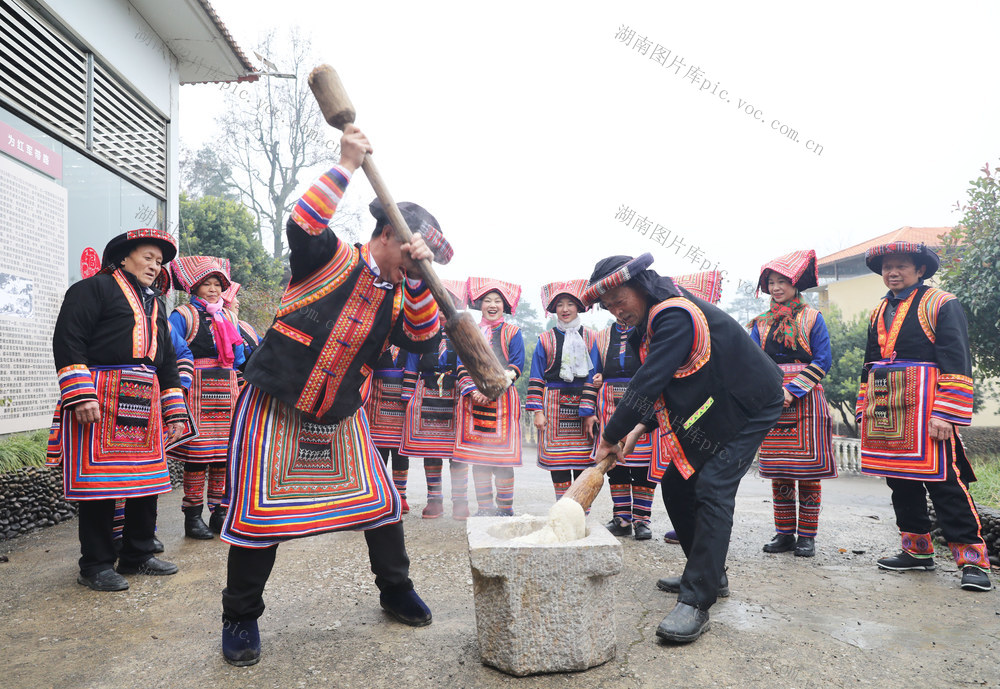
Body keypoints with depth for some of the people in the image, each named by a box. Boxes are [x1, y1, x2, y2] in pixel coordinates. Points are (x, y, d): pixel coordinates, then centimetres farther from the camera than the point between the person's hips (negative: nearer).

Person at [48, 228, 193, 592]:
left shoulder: (156, 303, 23)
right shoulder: (95, 288, 0)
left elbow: (167, 360, 24)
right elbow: (68, 340, -10)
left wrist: (175, 411, 18)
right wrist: (80, 395, -19)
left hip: (145, 402, 8)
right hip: (100, 401, -7)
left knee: (148, 478, 9)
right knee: (98, 479, -3)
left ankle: (138, 555, 23)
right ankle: (96, 565, 10)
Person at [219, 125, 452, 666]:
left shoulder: (398, 297, 8)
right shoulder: (332, 258, -8)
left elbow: (424, 340, -7)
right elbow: (303, 223, -28)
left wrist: (417, 281, -16)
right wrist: (347, 165, -25)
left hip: (340, 418, 6)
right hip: (273, 408, -5)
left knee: (380, 499, 7)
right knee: (260, 510, -3)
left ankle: (396, 591, 29)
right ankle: (240, 617, 20)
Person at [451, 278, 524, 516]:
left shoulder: (512, 333, 7)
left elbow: (516, 367, -1)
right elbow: (462, 365, 9)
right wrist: (473, 390, -8)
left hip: (502, 400, -3)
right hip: (473, 398, 3)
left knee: (502, 456, -5)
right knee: (477, 456, 2)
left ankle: (505, 509, 4)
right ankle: (484, 508, 10)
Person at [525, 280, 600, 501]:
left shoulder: (590, 338, 9)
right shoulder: (545, 339, 8)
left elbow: (593, 376, 4)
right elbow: (536, 378, 5)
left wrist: (590, 411, -5)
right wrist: (538, 411, -4)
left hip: (582, 404, 0)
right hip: (554, 405, 0)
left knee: (583, 458, 0)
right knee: (556, 457, -1)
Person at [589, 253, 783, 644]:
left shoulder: (674, 315, -27)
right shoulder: (652, 322, 5)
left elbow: (648, 383, -32)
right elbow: (662, 386, 12)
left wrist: (610, 436, -22)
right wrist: (639, 428, -1)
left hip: (748, 410, -10)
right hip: (708, 411, 10)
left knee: (712, 490, -19)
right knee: (676, 486, 9)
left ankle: (696, 602, -16)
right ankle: (710, 574, 25)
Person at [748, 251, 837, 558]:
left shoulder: (812, 318, 3)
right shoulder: (762, 322, 12)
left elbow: (822, 361, -3)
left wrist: (792, 390, -13)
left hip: (805, 400, -3)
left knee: (808, 469, -1)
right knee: (778, 470, 5)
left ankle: (807, 535, 8)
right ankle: (784, 533, 14)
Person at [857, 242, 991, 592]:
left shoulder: (942, 304, -2)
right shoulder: (879, 312, 18)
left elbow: (957, 364, -10)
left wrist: (944, 414, -17)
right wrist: (864, 411, 16)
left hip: (925, 411, -7)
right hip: (885, 413, 7)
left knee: (944, 482, -6)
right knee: (901, 483, 12)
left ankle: (973, 559, 5)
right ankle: (917, 550, 24)